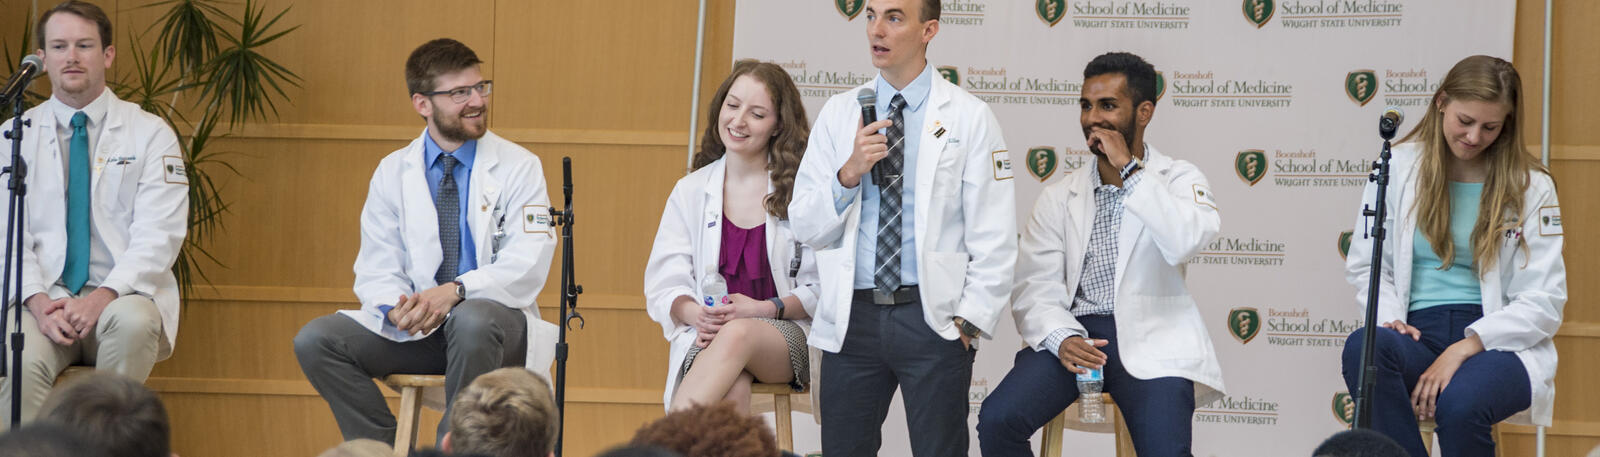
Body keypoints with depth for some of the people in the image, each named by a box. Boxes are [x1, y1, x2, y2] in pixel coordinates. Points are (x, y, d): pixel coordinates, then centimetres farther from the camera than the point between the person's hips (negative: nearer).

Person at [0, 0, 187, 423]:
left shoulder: (150, 134, 5)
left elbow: (158, 235, -4)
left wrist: (105, 296, -20)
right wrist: (37, 301, -16)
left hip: (121, 297, 0)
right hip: (43, 296, 1)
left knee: (134, 323, -37)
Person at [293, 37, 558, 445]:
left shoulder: (518, 167, 0)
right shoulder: (393, 173, 10)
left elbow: (528, 266, -11)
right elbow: (377, 270, 5)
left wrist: (456, 291, -28)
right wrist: (397, 308, -20)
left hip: (495, 322, -3)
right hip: (417, 328, 3)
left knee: (472, 320, -39)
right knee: (316, 339, -18)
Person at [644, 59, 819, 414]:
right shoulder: (691, 192, 13)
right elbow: (664, 285, 7)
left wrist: (763, 309, -15)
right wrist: (697, 314, -15)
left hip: (785, 337, -2)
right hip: (706, 337, 2)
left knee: (738, 335, -38)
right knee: (731, 390, -35)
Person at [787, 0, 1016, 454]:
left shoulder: (969, 117, 1)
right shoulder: (838, 114, 10)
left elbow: (994, 237, -2)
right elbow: (805, 226, 6)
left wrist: (971, 319, -10)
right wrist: (849, 173, -10)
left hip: (932, 316, -3)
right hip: (852, 316, 3)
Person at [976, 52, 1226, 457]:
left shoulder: (1177, 179, 8)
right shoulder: (1058, 199, 15)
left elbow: (1186, 242, -15)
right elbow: (1034, 289, 6)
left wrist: (1128, 168, -11)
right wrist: (1062, 338, -15)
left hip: (1149, 337, -3)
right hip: (1073, 335, 3)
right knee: (997, 419, -22)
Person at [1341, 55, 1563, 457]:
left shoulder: (1531, 186, 6)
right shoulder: (1399, 167, 10)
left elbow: (1544, 302, 1)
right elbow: (1365, 264, 11)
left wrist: (1464, 348, -12)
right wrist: (1387, 317, -12)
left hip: (1500, 344, -2)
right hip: (1418, 333, 2)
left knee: (1460, 405, -38)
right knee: (1363, 346, -36)